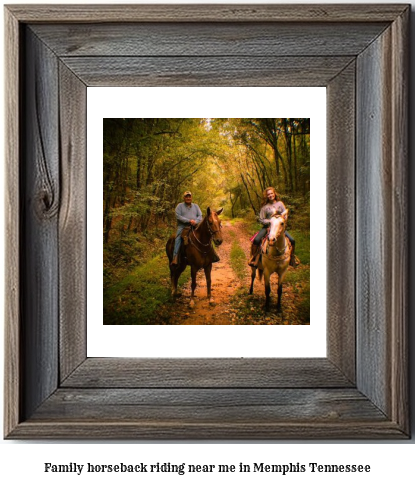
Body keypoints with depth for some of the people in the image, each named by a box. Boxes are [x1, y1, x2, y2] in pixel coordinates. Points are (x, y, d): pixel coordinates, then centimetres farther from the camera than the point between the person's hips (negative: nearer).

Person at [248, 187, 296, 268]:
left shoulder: (280, 203, 8)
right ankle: (253, 257, -6)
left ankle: (292, 257, 10)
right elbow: (261, 219, 1)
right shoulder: (265, 206, 2)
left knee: (292, 240, -13)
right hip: (267, 226, -2)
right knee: (256, 240, -25)